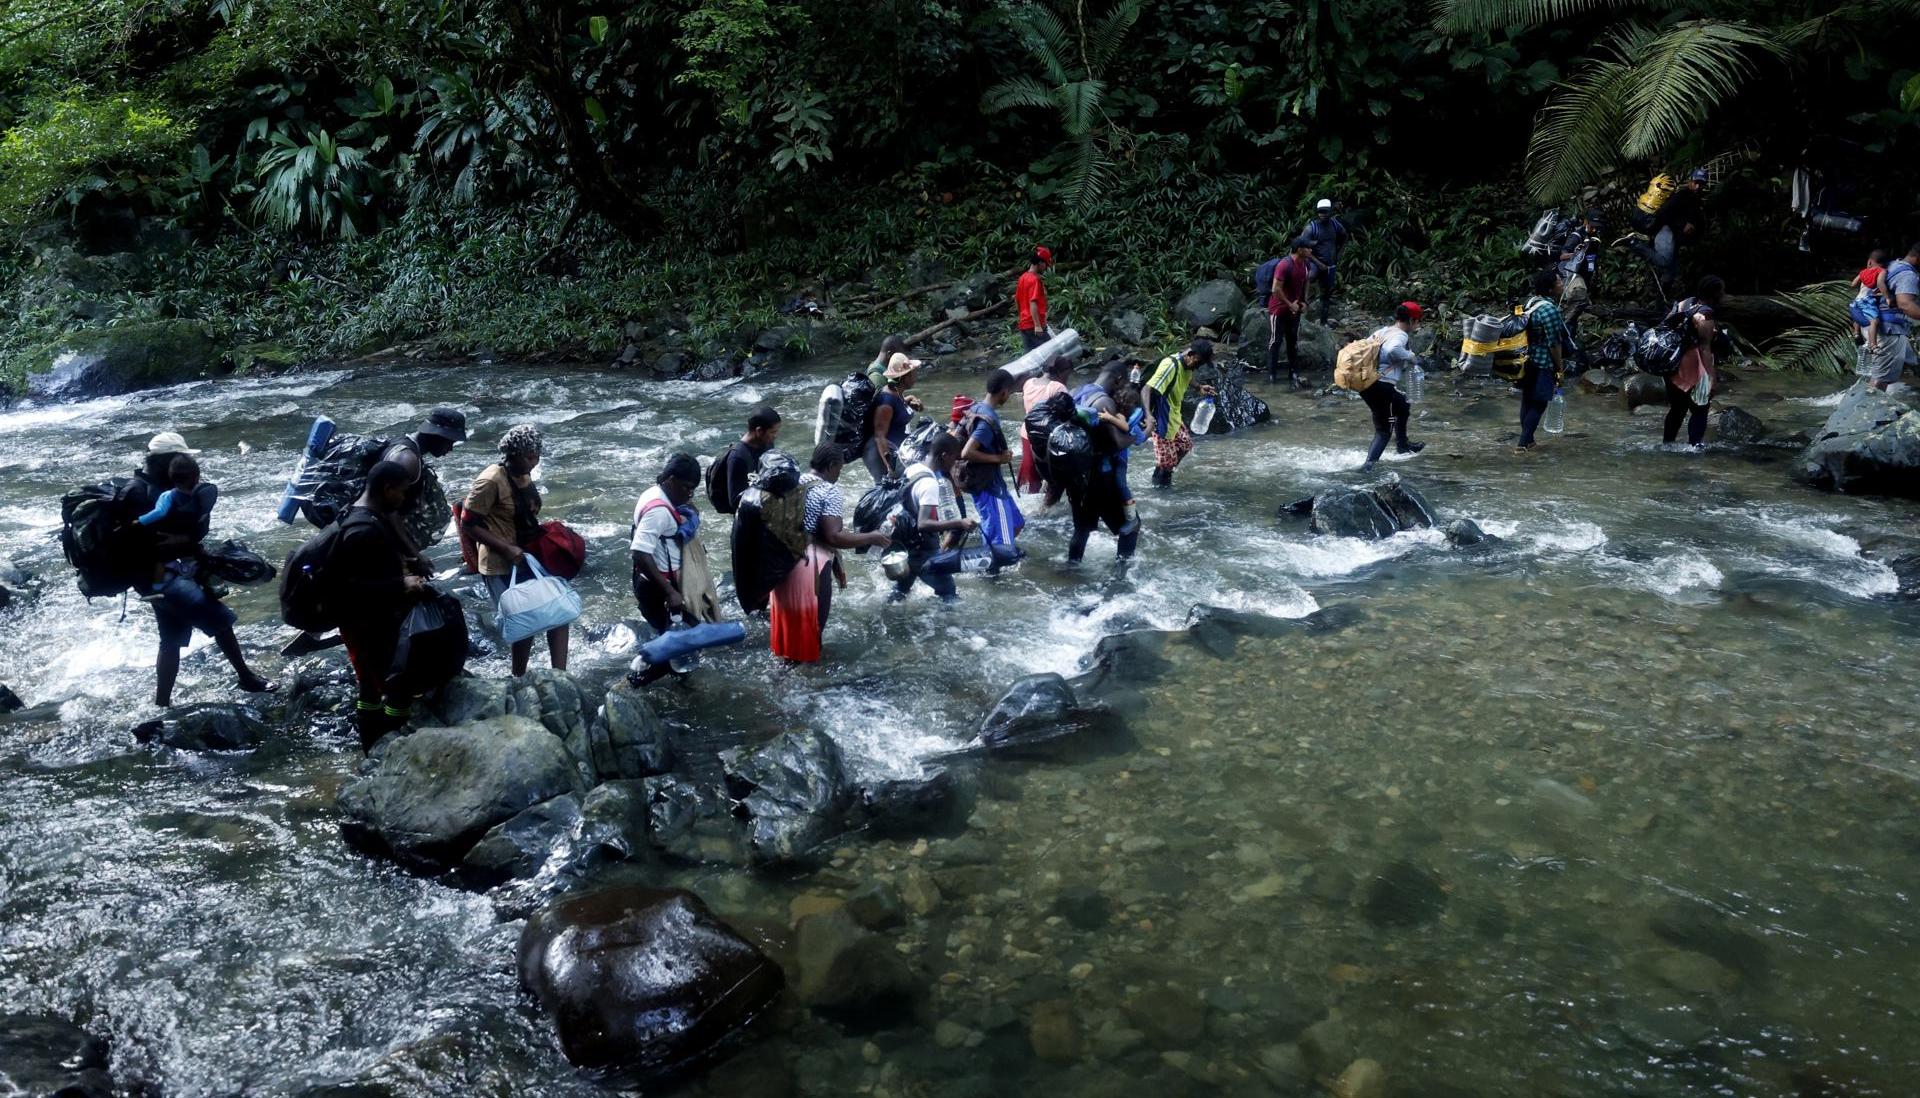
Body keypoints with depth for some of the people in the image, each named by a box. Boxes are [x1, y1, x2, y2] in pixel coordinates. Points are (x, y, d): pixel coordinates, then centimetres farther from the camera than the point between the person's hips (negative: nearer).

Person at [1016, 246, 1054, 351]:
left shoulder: (1023, 278, 12)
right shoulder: (1035, 280, -14)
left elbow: (1016, 300, 20)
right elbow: (1033, 304, -22)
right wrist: (1037, 325, -25)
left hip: (1024, 325, 9)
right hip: (1035, 326, -9)